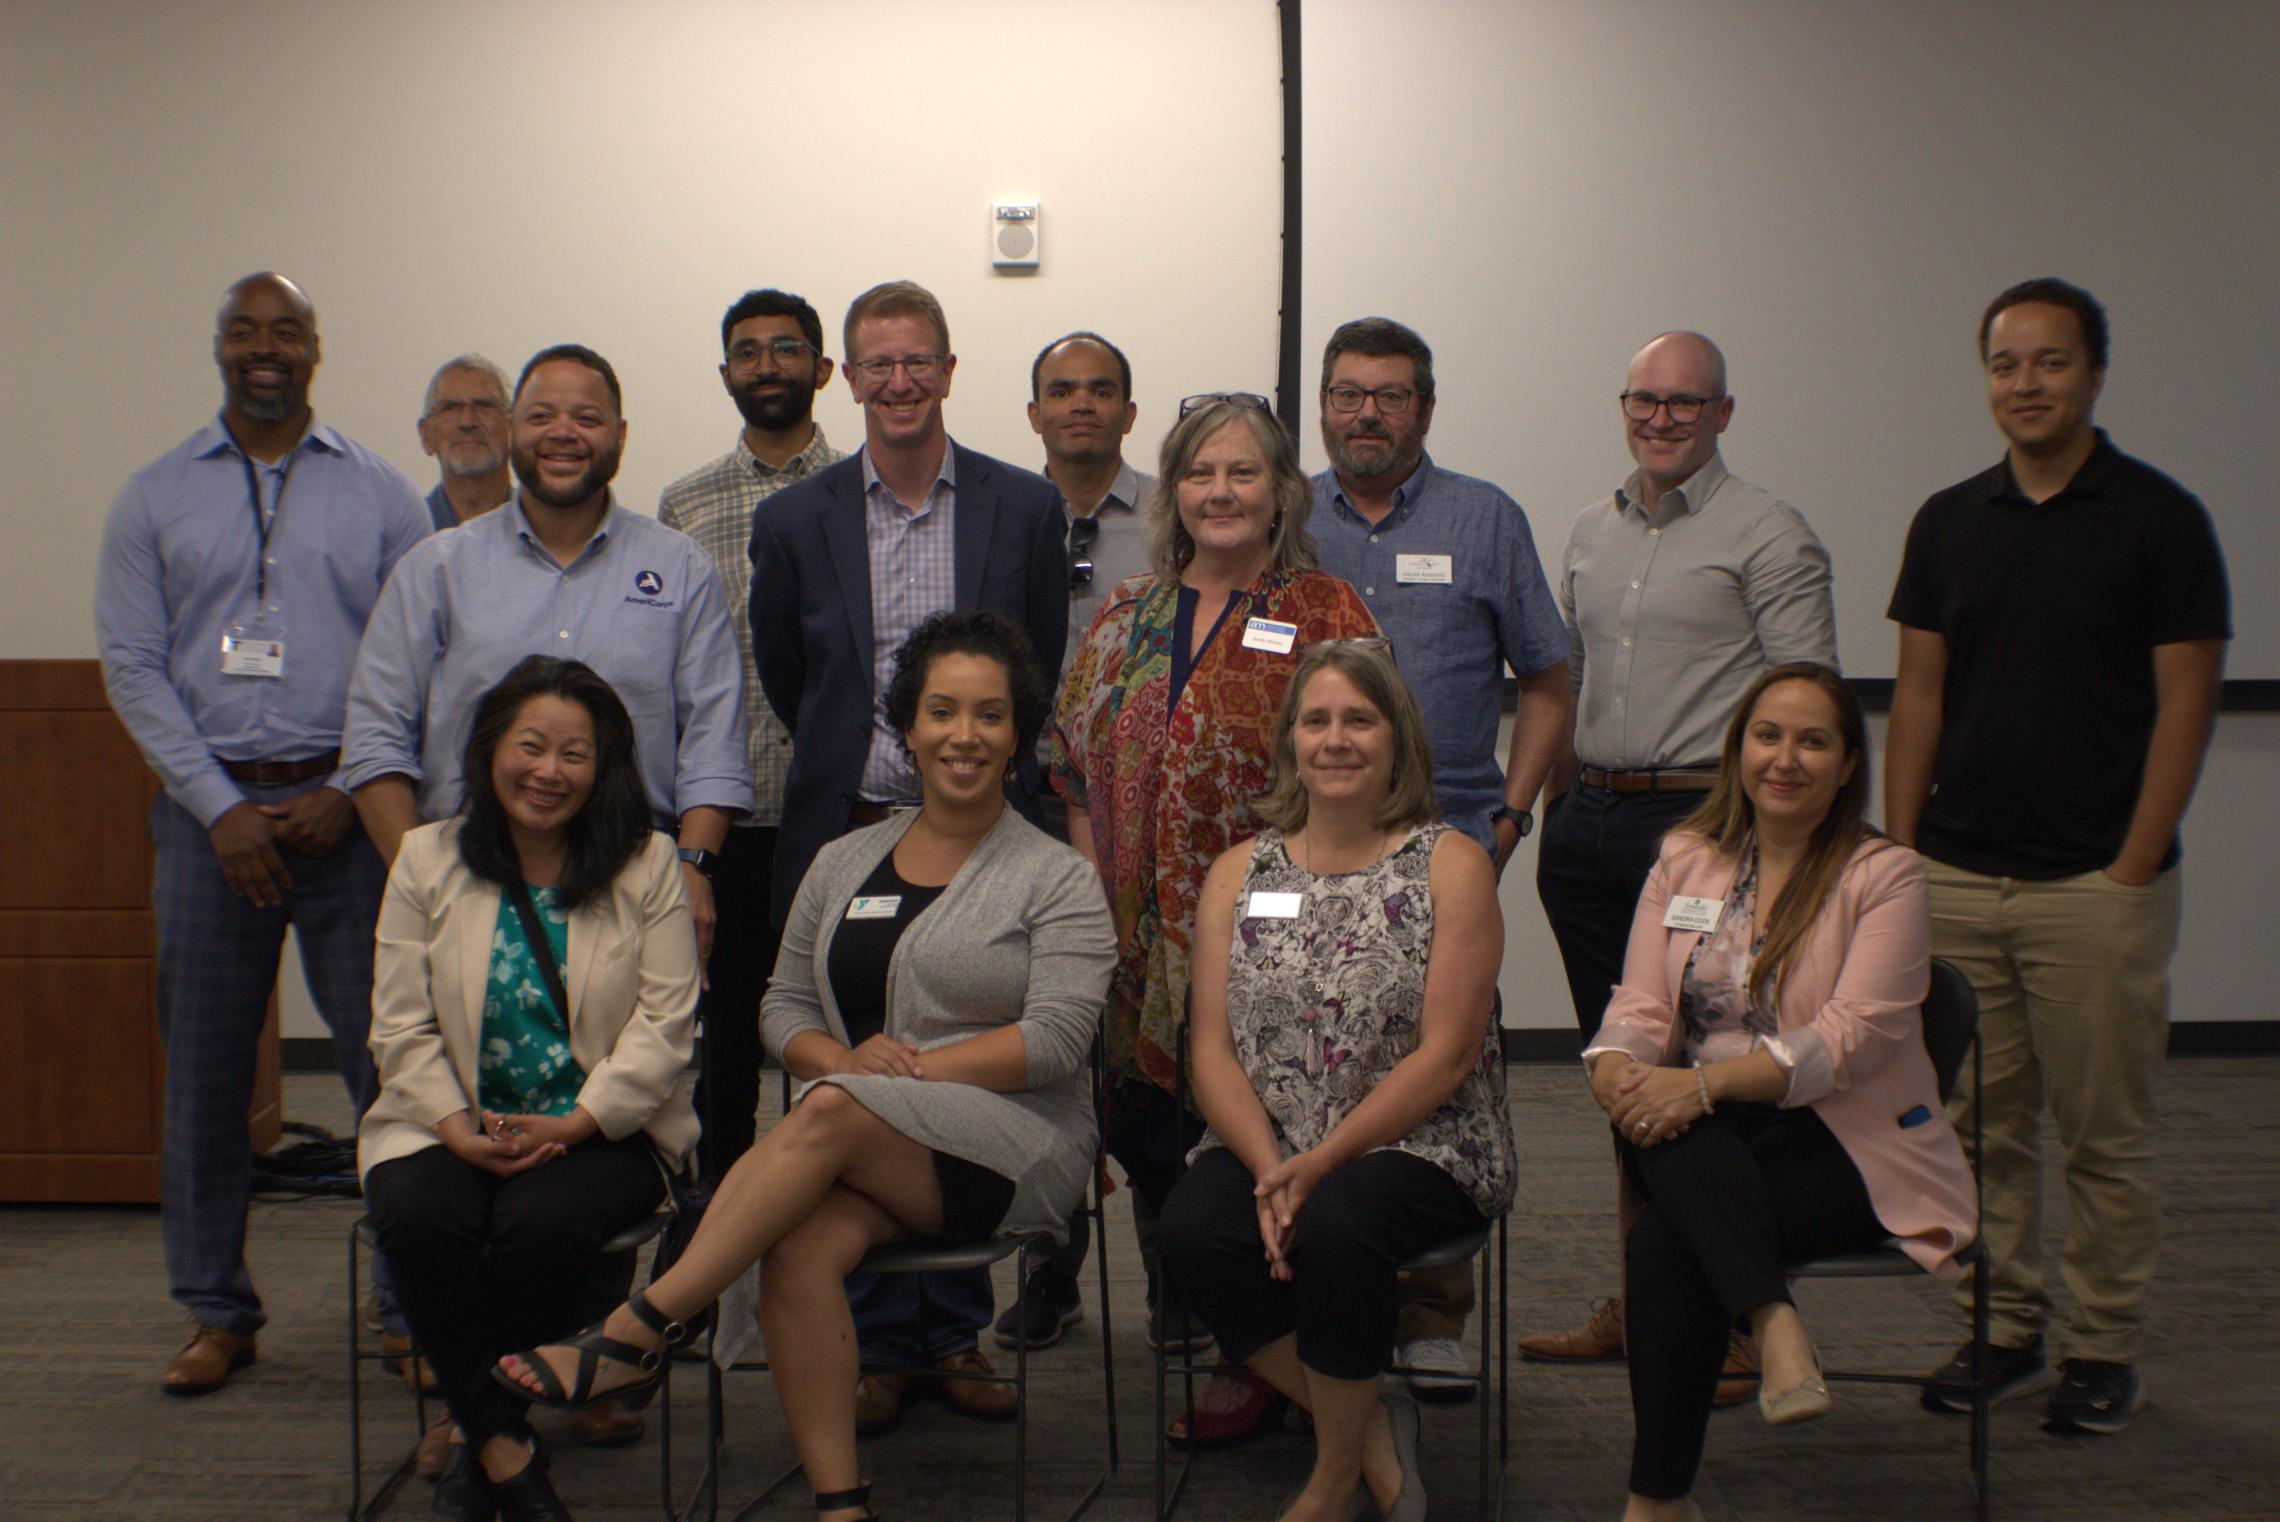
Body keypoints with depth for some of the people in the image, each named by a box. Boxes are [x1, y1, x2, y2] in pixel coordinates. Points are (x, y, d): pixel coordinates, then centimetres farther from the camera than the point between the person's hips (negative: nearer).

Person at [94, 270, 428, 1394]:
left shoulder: (379, 493, 7)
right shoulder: (154, 497, 9)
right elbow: (130, 664, 3)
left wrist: (346, 794, -9)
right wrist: (221, 806, -7)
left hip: (345, 810, -1)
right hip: (209, 806, 1)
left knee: (389, 1056, -4)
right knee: (203, 1070, 6)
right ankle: (216, 1311, 18)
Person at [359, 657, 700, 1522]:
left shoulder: (647, 866, 3)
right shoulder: (428, 860, 8)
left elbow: (665, 1023, -5)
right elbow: (402, 1026, 2)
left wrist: (573, 1125, -16)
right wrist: (457, 1127, -13)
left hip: (603, 1128, -2)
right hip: (453, 1127, 2)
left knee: (541, 1223, -33)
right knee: (416, 1217, -30)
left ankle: (474, 1428, -7)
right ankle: (504, 1448, -15)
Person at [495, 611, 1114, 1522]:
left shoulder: (1056, 879, 3)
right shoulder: (843, 863, 17)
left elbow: (1057, 1037, -8)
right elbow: (784, 1005, 16)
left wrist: (908, 1071, -15)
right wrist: (847, 1059, -7)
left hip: (1020, 1152, -4)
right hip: (868, 1166, 4)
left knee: (829, 1113, -33)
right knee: (800, 1243, -31)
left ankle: (637, 1332, -28)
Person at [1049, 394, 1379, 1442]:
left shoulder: (1324, 615, -1)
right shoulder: (1125, 618, 13)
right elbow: (1079, 773, 14)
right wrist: (1092, 900, 5)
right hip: (1139, 931, 5)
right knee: (1146, 1127, 10)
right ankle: (1174, 1328, 26)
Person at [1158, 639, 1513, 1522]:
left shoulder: (1450, 865, 0)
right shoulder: (1240, 872, 11)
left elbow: (1445, 1054, -9)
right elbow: (1212, 1048, 3)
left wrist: (1319, 1163, -17)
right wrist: (1270, 1168, -15)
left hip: (1417, 1146, -3)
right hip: (1265, 1147, 3)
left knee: (1334, 1226, -34)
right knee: (1191, 1231, -28)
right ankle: (1372, 1429, -8)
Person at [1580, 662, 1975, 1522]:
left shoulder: (1885, 876, -3)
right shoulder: (1684, 858, 11)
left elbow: (1852, 1037, -15)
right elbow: (1640, 1006, 4)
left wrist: (1707, 1082, -27)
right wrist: (1618, 1068, -21)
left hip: (1846, 1138, -4)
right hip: (1707, 1132, 4)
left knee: (1666, 1237, -30)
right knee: (1655, 1118, -33)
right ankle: (1774, 1323, -40)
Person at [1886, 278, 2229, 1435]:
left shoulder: (2159, 518, -4)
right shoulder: (1948, 522, 9)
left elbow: (2185, 703, -6)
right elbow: (1919, 692, 10)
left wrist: (2132, 867, -11)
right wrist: (1899, 850, 3)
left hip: (2095, 884, -4)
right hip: (1955, 880, 4)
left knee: (2104, 1133, 4)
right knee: (1979, 1126, 9)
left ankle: (2106, 1350, 17)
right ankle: (2001, 1332, 22)